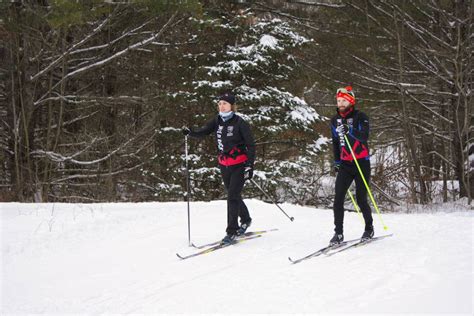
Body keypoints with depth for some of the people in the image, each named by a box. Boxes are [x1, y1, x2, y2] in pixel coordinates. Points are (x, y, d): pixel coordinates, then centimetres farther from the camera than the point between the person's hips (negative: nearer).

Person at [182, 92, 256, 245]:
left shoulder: (239, 122, -12)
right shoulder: (217, 121, 3)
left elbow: (251, 144, -10)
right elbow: (203, 131, -9)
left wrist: (250, 165, -16)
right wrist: (190, 132, -29)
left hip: (239, 165, -6)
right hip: (224, 166, 6)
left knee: (232, 197, -11)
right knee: (233, 196, 17)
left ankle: (231, 231, -5)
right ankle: (245, 220, 40)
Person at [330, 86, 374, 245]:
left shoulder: (360, 117, -6)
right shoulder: (335, 120, 9)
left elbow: (364, 137, -21)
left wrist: (351, 131, -36)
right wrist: (336, 161, 17)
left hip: (362, 163, -4)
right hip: (345, 164, 4)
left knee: (361, 199, -2)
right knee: (338, 198, -10)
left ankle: (369, 229, 20)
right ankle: (338, 233, -6)